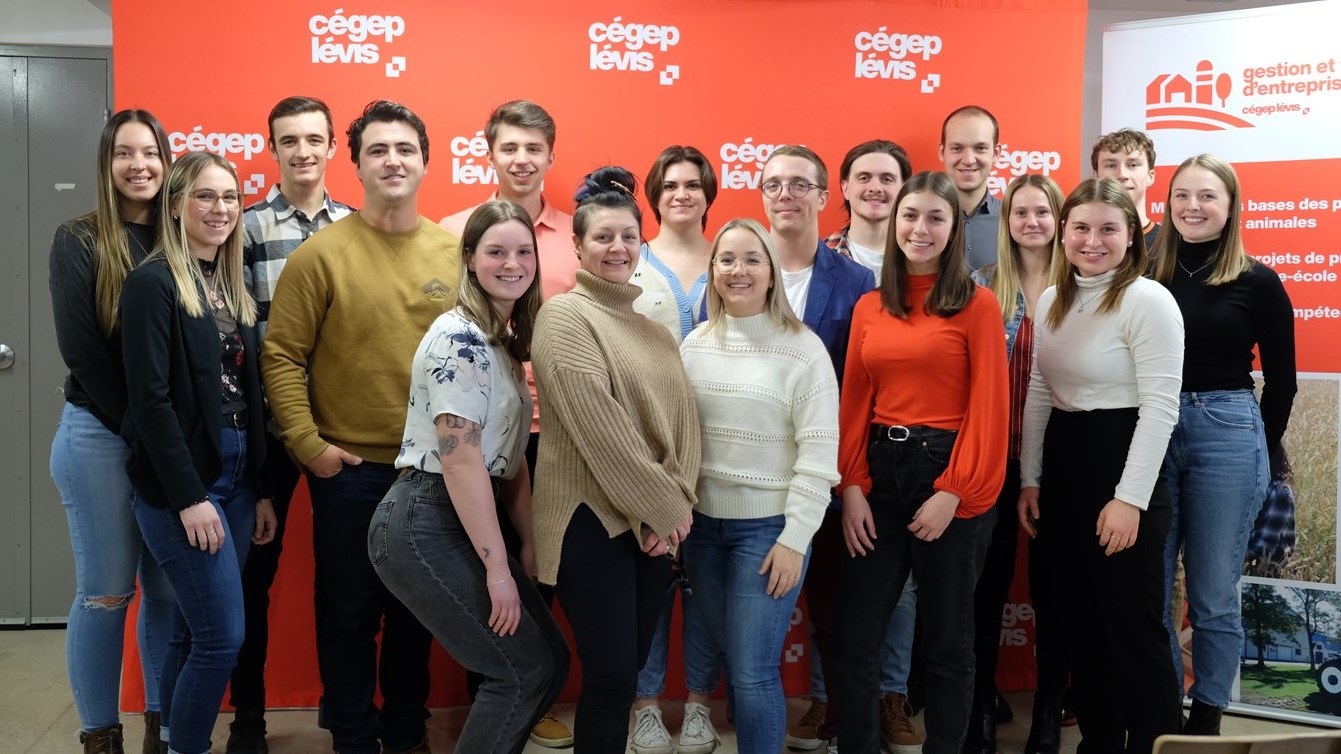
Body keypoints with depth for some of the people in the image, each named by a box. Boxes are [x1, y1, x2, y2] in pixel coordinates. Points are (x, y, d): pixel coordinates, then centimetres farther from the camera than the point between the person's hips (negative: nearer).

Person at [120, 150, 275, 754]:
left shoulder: (232, 287, 14)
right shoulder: (153, 282, -9)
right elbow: (150, 399, -15)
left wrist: (261, 490, 11)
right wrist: (188, 496, -17)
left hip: (235, 478, 7)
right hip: (180, 486, -7)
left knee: (193, 634, 12)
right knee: (222, 637, -6)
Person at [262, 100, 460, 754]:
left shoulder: (455, 252, 2)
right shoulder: (322, 253, -7)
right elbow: (282, 355, -7)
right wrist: (307, 443, -12)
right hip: (349, 469, -3)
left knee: (416, 610, 16)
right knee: (349, 612, 9)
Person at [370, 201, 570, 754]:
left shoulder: (505, 339, 14)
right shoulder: (459, 338, -16)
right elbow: (461, 460, -20)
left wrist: (530, 542, 8)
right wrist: (497, 568, -18)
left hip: (463, 524, 10)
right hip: (425, 526, -9)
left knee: (551, 660, 12)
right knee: (522, 671, -5)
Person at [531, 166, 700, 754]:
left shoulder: (651, 327, 14)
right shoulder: (564, 317, -8)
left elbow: (684, 417, 7)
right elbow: (601, 432, -16)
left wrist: (677, 501, -9)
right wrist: (667, 508, -13)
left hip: (655, 521, 7)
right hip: (593, 521, -6)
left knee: (630, 668, 13)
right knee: (612, 677, -3)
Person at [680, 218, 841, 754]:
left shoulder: (802, 349, -9)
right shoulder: (695, 344, 6)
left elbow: (819, 452, -11)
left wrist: (795, 539, -13)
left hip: (768, 527, -5)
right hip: (703, 523, 5)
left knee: (753, 671, -4)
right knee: (729, 658, 14)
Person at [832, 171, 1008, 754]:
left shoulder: (977, 305, -4)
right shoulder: (869, 307, 9)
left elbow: (988, 409, -8)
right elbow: (854, 403, 7)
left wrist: (952, 493, -13)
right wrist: (852, 487, -2)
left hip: (950, 474, -4)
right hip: (880, 472, 4)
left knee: (946, 640, 10)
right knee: (851, 638, 5)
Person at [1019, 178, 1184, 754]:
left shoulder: (1148, 301, -12)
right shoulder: (1052, 301, 9)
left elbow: (1159, 408, -16)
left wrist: (1130, 498, -19)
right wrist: (1029, 478, 10)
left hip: (1123, 465, -7)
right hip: (1061, 467, 7)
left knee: (1132, 625, 1)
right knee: (1080, 619, 15)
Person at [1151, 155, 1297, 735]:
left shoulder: (1257, 282, -1)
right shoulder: (1150, 276, 3)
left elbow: (1281, 380, 4)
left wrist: (1261, 450, 5)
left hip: (1227, 435, -2)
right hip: (1151, 434, 2)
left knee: (1213, 592, 7)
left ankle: (1206, 716, 23)